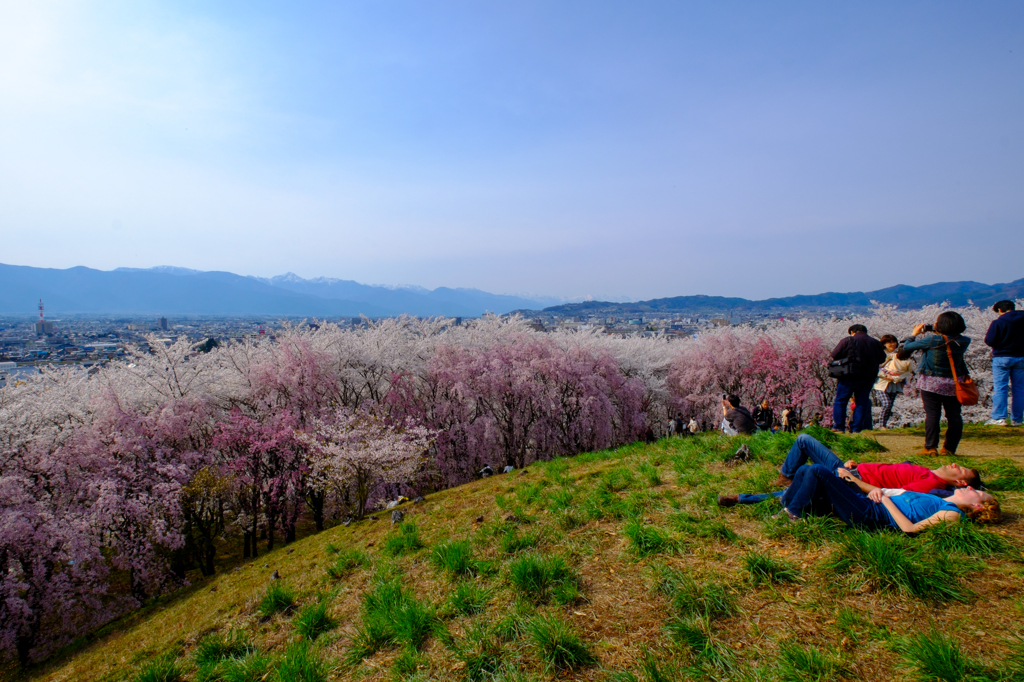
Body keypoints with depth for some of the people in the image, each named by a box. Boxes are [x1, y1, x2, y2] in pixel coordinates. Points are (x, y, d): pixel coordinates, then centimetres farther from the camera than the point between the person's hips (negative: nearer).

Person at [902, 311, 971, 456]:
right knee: (954, 416, 9)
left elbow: (907, 346, -9)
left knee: (932, 415, -1)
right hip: (954, 384, 4)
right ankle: (949, 448, 12)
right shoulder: (963, 341, -3)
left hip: (931, 383, -4)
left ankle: (930, 448, -2)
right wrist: (931, 333, 11)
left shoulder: (932, 339, -17)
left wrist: (915, 333, 9)